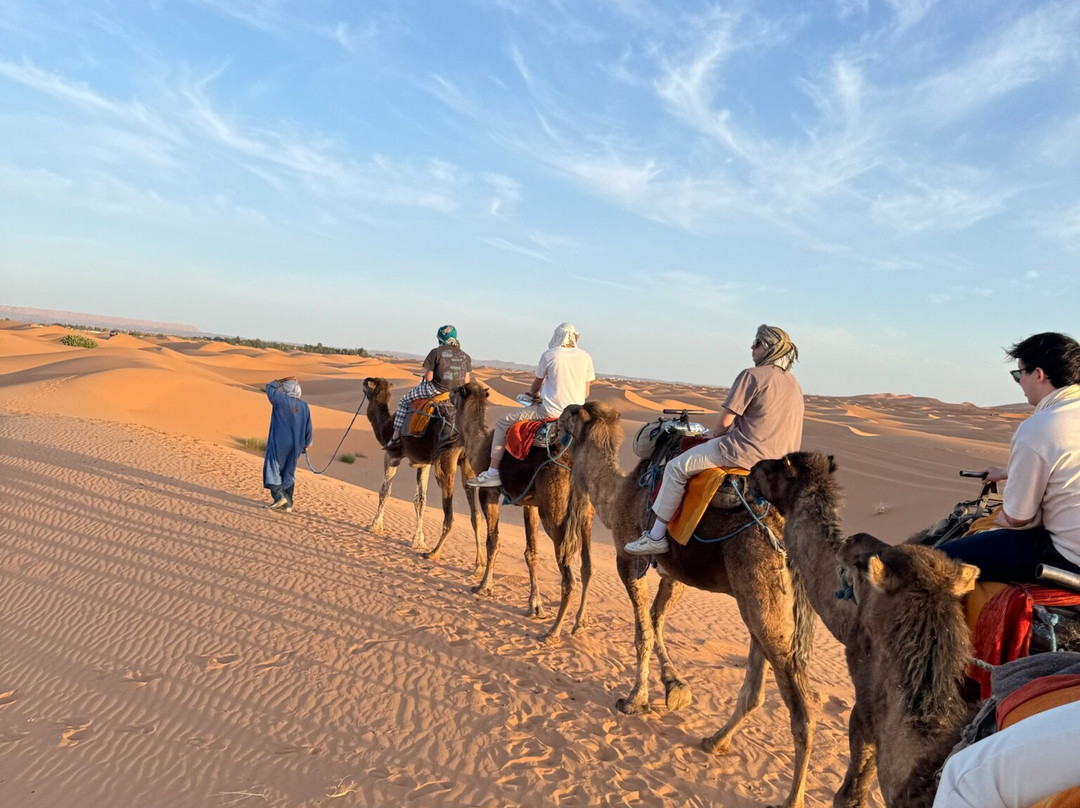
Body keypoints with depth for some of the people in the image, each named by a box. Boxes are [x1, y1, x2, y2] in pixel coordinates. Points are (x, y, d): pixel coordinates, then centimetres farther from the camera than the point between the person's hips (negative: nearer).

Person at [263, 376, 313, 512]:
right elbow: (308, 427, 8)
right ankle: (288, 504, 12)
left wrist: (282, 381, 17)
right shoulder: (303, 405, 3)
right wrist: (306, 443, 19)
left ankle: (279, 496, -11)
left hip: (279, 443, -5)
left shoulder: (280, 400, -9)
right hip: (295, 445, 5)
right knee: (289, 473, 12)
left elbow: (270, 387, 10)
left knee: (272, 469, 4)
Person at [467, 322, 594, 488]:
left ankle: (493, 473, -1)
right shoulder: (585, 357, 4)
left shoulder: (549, 355, -5)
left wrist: (533, 394, 32)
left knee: (502, 423, 4)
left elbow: (536, 385, 10)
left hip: (552, 411, -5)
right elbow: (585, 392, 10)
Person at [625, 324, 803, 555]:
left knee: (677, 467, 0)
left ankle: (656, 536, 2)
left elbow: (725, 420, -12)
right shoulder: (794, 384, 15)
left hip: (745, 452, -9)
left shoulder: (752, 375, -10)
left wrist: (712, 439, 9)